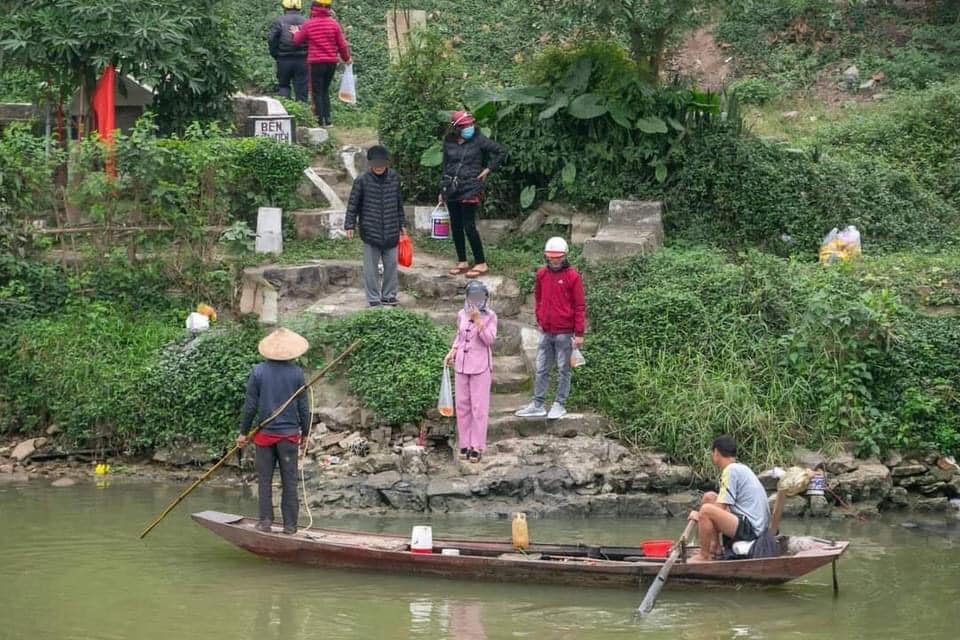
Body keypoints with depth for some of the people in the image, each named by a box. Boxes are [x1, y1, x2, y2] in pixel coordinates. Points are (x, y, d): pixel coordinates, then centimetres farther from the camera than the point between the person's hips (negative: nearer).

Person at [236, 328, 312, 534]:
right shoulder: (296, 373, -3)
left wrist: (243, 432, 8)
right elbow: (303, 407, 1)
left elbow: (250, 405, -2)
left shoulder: (258, 372, -4)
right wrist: (305, 432, 13)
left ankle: (265, 521, 4)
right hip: (289, 434, 0)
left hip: (265, 433, 0)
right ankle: (290, 525, 6)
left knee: (265, 479, 7)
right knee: (289, 481, 5)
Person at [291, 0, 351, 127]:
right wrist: (346, 58, 19)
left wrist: (296, 33, 27)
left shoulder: (308, 24, -7)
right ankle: (327, 120, 11)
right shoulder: (334, 23, -2)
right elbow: (342, 44, 2)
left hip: (316, 63, -3)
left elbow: (297, 41, 5)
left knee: (317, 92, 5)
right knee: (325, 90, 15)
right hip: (331, 62, 3)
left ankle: (320, 120, 2)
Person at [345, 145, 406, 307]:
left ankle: (389, 295, 21)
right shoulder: (362, 181, -7)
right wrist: (350, 225, -6)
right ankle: (373, 299, 10)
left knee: (391, 265, 8)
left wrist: (402, 224, 17)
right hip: (370, 231, -3)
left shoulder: (394, 178, 3)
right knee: (371, 267, 1)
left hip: (391, 232, 3)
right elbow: (353, 204, -2)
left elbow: (399, 203, 13)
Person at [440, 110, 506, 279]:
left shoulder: (478, 140, -5)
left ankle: (481, 264, -3)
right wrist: (442, 191, 15)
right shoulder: (449, 142, 6)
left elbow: (501, 152, -1)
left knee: (469, 226, -9)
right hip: (452, 188, 5)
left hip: (470, 188, -5)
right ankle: (462, 262, 18)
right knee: (455, 226, 8)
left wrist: (487, 170, -3)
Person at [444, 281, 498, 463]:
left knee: (479, 407, -3)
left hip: (480, 366, -5)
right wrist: (452, 351, 7)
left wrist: (478, 320, -20)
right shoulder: (462, 314, 7)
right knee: (462, 405, 7)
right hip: (462, 364, 5)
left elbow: (489, 340, -14)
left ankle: (477, 446, 1)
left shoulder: (489, 316, -5)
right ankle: (465, 443, 14)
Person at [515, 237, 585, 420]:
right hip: (546, 332, 5)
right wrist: (540, 319, 13)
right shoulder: (542, 274, 8)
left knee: (563, 370, 4)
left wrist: (579, 333, -9)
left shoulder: (572, 276, -7)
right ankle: (537, 405, 15)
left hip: (564, 333, -5)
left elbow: (580, 306, -6)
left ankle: (560, 405, 11)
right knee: (541, 369, 8)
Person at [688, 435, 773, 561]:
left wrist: (699, 516, 0)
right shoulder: (741, 468, 16)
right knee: (709, 497, 15)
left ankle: (704, 556, -10)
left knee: (706, 510, -25)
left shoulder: (731, 471, -13)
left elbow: (719, 509, -15)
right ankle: (716, 546, 15)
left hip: (749, 530, -10)